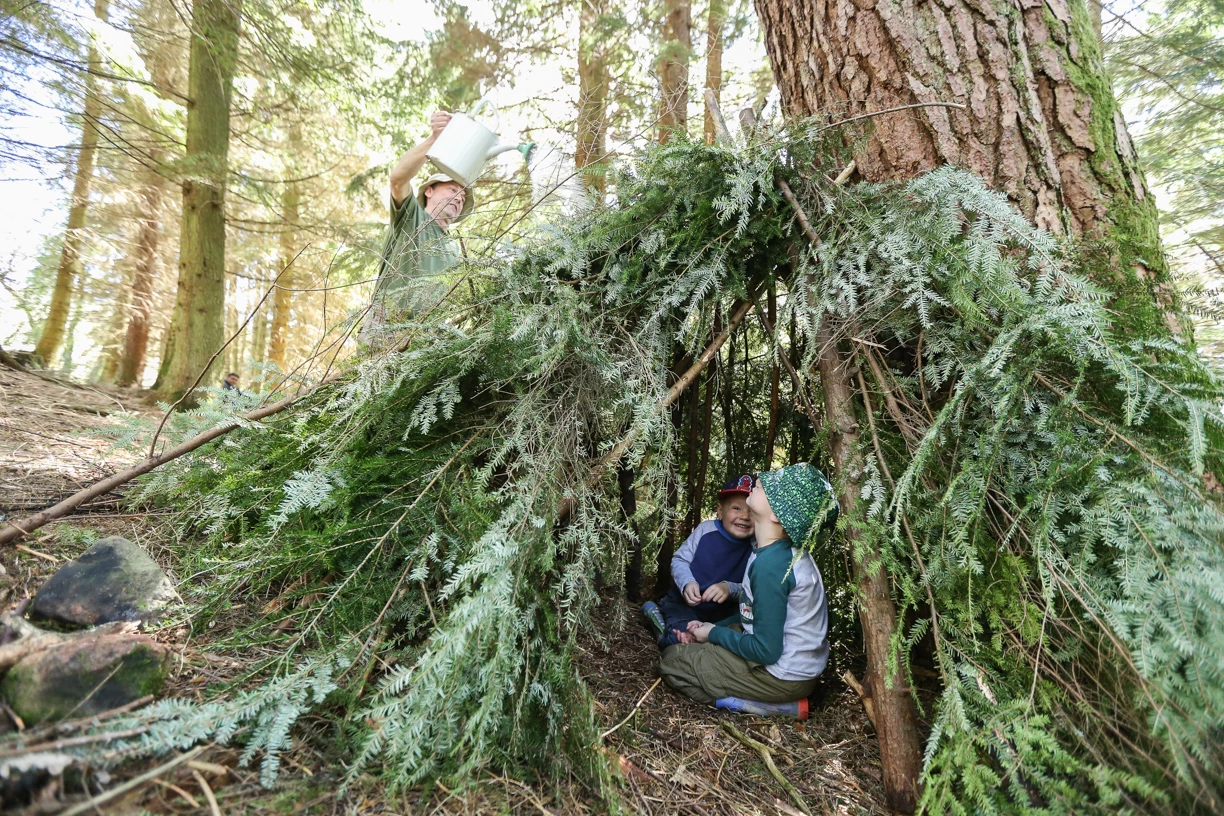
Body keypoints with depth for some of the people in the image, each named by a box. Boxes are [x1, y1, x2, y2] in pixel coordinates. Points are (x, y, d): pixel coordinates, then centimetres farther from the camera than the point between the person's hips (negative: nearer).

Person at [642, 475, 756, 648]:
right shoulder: (706, 529, -11)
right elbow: (680, 559, -5)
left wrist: (730, 589, -31)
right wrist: (687, 582, -25)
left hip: (720, 616, 3)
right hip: (684, 603, -3)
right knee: (681, 640, -28)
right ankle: (666, 630, 7)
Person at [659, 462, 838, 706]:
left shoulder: (770, 565, -29)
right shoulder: (784, 550, 0)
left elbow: (766, 650, -24)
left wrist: (714, 634, -10)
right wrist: (712, 628, 3)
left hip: (784, 677, -9)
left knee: (672, 659, 0)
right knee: (692, 642, 19)